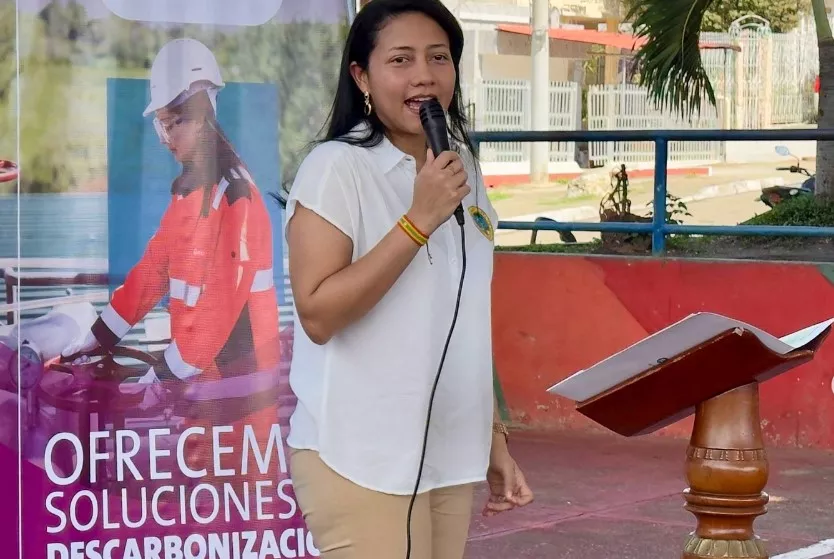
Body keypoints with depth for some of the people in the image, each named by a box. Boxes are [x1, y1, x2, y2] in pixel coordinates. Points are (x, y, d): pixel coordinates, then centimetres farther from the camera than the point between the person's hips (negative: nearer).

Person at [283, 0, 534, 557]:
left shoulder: (464, 172, 10)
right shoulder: (336, 167, -10)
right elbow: (317, 314, -18)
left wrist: (494, 438, 15)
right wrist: (419, 220, -20)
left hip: (451, 459, 6)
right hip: (360, 460, -6)